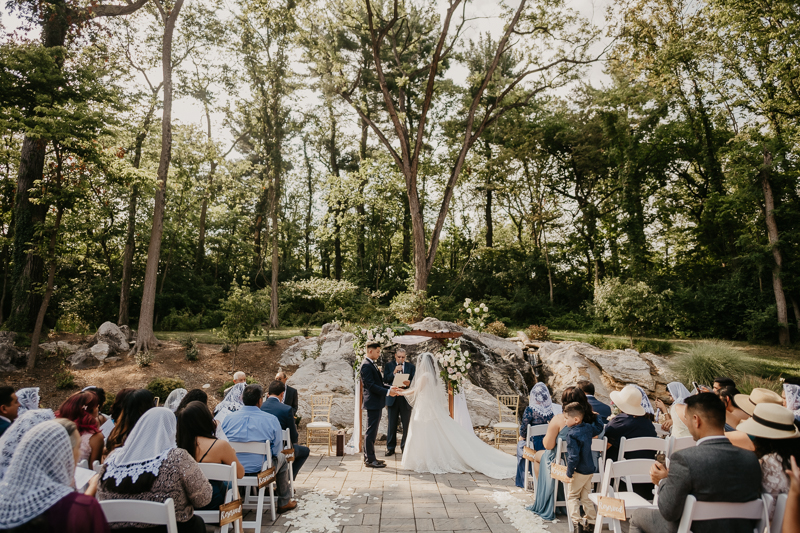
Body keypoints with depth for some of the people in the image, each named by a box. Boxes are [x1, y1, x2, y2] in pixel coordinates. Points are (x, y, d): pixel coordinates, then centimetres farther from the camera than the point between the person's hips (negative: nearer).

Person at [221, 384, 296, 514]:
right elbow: (276, 451, -3)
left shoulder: (228, 418, -5)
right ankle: (284, 503, 36)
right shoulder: (271, 420, -11)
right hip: (261, 470, -3)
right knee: (281, 458, 27)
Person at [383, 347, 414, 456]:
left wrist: (409, 383, -22)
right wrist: (394, 372, -18)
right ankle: (390, 448, 15)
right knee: (391, 424, 5)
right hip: (392, 398, 0)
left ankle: (405, 447, 19)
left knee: (407, 424, 5)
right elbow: (385, 380, -4)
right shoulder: (388, 365, 5)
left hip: (406, 399, 1)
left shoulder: (411, 367, 7)